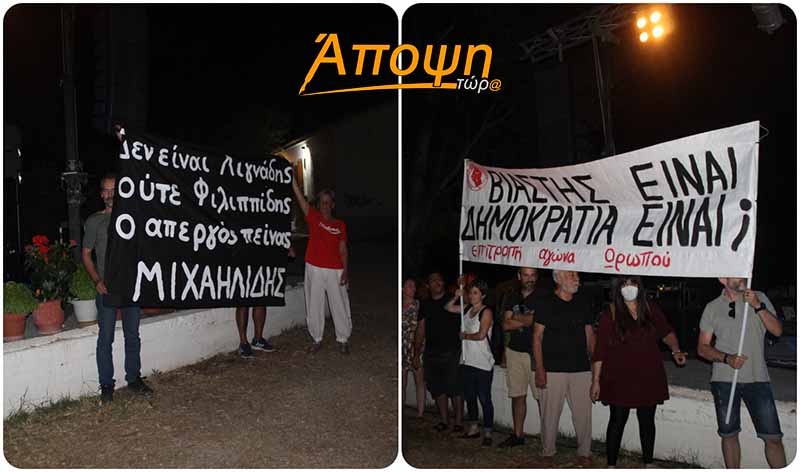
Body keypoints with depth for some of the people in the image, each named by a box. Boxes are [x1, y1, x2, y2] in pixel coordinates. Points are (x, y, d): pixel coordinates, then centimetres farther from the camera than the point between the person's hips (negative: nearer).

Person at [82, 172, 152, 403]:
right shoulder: (94, 221, 3)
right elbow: (86, 254, 4)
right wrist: (97, 281, -10)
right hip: (107, 288, -2)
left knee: (133, 336, 9)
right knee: (106, 338, 1)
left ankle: (134, 378, 21)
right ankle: (106, 385, 11)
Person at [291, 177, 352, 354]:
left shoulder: (340, 225, 5)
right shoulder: (313, 217, 3)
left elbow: (343, 249, 6)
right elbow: (299, 195, -5)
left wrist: (345, 271, -4)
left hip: (335, 271, 0)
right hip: (314, 269, 0)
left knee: (339, 306, 4)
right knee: (314, 306, 7)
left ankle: (343, 340, 18)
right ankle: (316, 339, 21)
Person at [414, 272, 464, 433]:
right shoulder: (425, 304, 12)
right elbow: (420, 330, 14)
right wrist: (416, 355, 13)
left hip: (452, 351, -4)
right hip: (431, 352, 4)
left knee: (454, 388, -5)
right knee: (437, 388, 8)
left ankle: (458, 421, 5)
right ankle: (443, 420, 19)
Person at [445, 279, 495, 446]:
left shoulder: (486, 311, -9)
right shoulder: (467, 309, 10)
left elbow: (481, 335, -17)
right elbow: (448, 308, 20)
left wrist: (464, 335, -3)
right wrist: (456, 297, 3)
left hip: (483, 363, -7)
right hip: (467, 361, 7)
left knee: (484, 398, -2)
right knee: (469, 396, 16)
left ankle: (487, 433, 7)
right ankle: (473, 428, 28)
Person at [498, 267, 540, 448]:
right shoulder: (511, 298, 11)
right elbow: (506, 325, 2)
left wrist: (516, 317, -4)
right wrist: (528, 319, -9)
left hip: (536, 353, -5)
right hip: (515, 351, 5)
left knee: (542, 396, -6)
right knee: (517, 395, 11)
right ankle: (518, 435, 21)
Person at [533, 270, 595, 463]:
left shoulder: (583, 303, 9)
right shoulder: (546, 303, -3)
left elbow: (590, 335, 15)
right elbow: (537, 336, -4)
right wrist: (539, 368, -9)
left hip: (581, 369, 3)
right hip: (553, 369, -3)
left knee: (583, 413, 5)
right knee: (550, 413, 4)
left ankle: (584, 452, 21)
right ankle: (548, 452, 20)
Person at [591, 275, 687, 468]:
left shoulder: (651, 309, 1)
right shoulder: (610, 314, -9)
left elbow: (666, 331, 17)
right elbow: (600, 350, -8)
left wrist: (676, 350, 0)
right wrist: (596, 380, -7)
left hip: (648, 377, 3)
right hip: (619, 378, -3)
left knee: (647, 421, 14)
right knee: (617, 421, 6)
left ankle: (648, 463, 31)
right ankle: (611, 464, 19)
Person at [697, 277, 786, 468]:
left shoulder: (760, 298, 5)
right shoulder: (713, 307, 3)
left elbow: (777, 330, -3)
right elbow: (702, 348, 3)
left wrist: (758, 306, -16)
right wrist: (726, 358, -15)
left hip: (757, 378, 0)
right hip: (724, 380, 0)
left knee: (773, 436, -4)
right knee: (729, 434, 9)